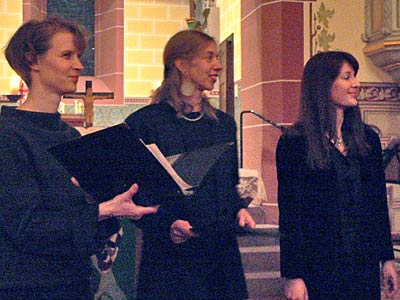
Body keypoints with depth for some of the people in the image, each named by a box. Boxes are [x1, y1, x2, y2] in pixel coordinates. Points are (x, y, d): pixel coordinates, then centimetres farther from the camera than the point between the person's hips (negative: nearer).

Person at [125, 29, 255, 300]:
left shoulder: (224, 123, 13)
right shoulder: (144, 122, -5)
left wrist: (239, 210, 1)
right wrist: (166, 225, -19)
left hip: (222, 254, 5)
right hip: (171, 258, -5)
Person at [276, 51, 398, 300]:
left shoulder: (368, 138, 7)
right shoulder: (294, 143, -8)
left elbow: (379, 204, 11)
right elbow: (289, 215, -9)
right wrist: (292, 276, -12)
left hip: (365, 261, 5)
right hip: (319, 267, -4)